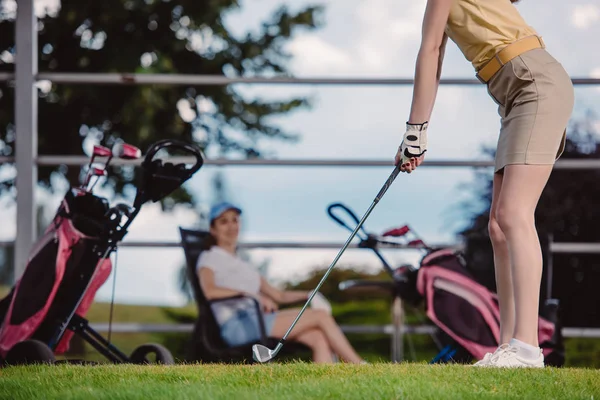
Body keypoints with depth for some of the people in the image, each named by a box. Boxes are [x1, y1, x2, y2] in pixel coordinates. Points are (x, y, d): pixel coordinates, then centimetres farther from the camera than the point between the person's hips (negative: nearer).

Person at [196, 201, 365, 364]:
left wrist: (308, 295, 10)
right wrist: (253, 295, -22)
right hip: (237, 326, -8)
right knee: (320, 316, -16)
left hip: (257, 320, 8)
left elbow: (278, 295, 28)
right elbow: (210, 291, -15)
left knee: (319, 338, -20)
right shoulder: (209, 259, 7)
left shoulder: (243, 265, 31)